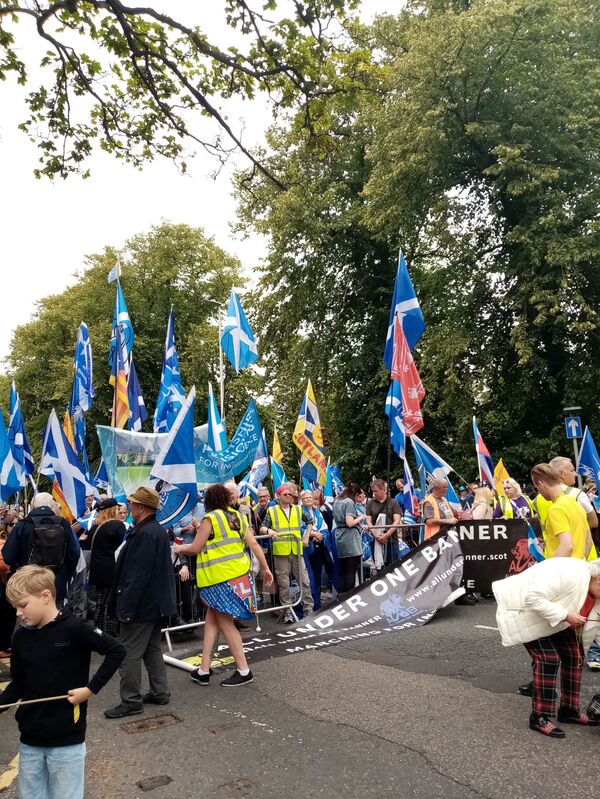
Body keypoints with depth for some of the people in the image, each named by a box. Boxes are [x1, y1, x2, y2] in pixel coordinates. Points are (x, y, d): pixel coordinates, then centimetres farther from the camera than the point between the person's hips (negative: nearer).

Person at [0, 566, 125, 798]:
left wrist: (91, 688, -16)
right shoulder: (20, 637, 0)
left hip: (67, 740, -5)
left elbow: (117, 651, -15)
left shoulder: (73, 629, -17)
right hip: (30, 740, 5)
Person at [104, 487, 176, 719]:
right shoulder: (158, 530, 9)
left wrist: (126, 607, -21)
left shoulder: (144, 534, -23)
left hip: (140, 604, -10)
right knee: (152, 649, 19)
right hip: (154, 602, 10)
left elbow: (138, 575, -25)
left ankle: (131, 701, 12)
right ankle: (159, 692, 28)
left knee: (129, 654, 2)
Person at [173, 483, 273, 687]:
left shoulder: (210, 518, -8)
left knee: (225, 622, 4)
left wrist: (179, 548, 14)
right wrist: (265, 568, 13)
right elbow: (253, 543, 8)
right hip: (239, 572, 7)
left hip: (219, 577, -7)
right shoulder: (238, 516, 10)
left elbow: (195, 548, -5)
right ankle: (204, 669, 16)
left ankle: (243, 671, 9)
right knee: (211, 618, 14)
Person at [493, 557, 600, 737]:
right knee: (547, 658, -16)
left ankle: (569, 710, 20)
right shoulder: (570, 574, -34)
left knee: (573, 654, 5)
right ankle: (539, 718, -3)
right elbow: (534, 599, -38)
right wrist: (565, 616, -34)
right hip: (524, 613, -9)